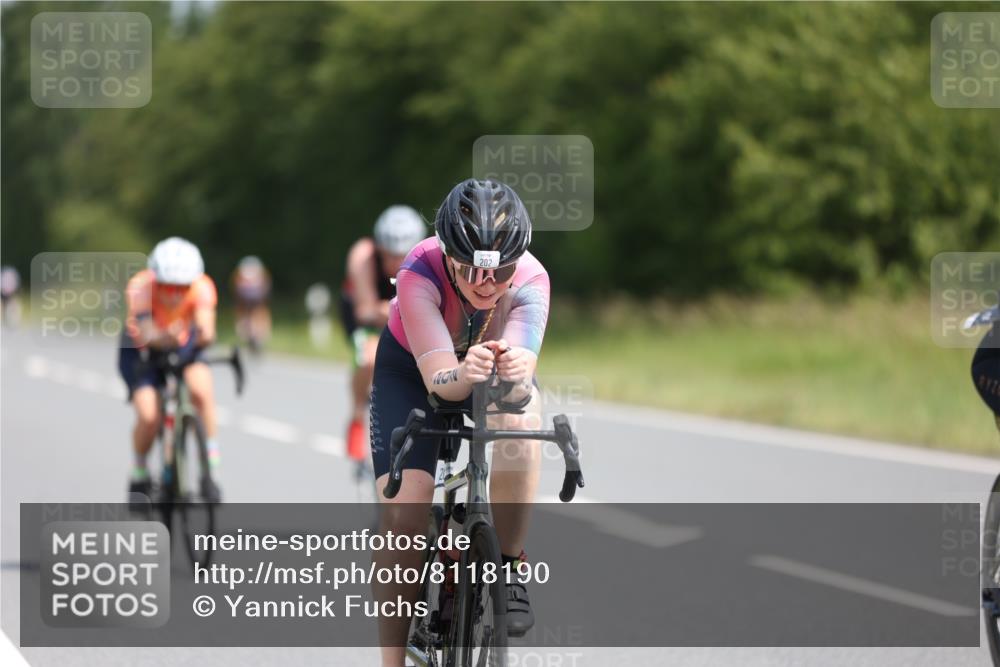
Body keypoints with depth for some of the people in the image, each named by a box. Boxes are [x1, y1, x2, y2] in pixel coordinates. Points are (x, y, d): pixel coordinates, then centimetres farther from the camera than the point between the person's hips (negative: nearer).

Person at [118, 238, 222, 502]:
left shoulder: (202, 287, -30)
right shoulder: (140, 287, -34)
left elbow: (206, 327, -42)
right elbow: (146, 334, -47)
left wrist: (204, 334, -63)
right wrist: (163, 337, -67)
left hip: (185, 344, 1)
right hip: (141, 349, -1)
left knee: (201, 390, -29)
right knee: (148, 416, -22)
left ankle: (211, 469, -15)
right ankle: (139, 476, 8)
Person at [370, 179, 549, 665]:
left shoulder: (531, 281, -32)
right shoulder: (420, 272, -37)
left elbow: (520, 381, -44)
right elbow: (438, 377, -44)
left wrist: (515, 373, -66)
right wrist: (463, 375, -66)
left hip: (493, 364, 1)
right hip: (411, 367, -1)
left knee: (520, 419, -35)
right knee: (402, 515, -18)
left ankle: (508, 569, -18)